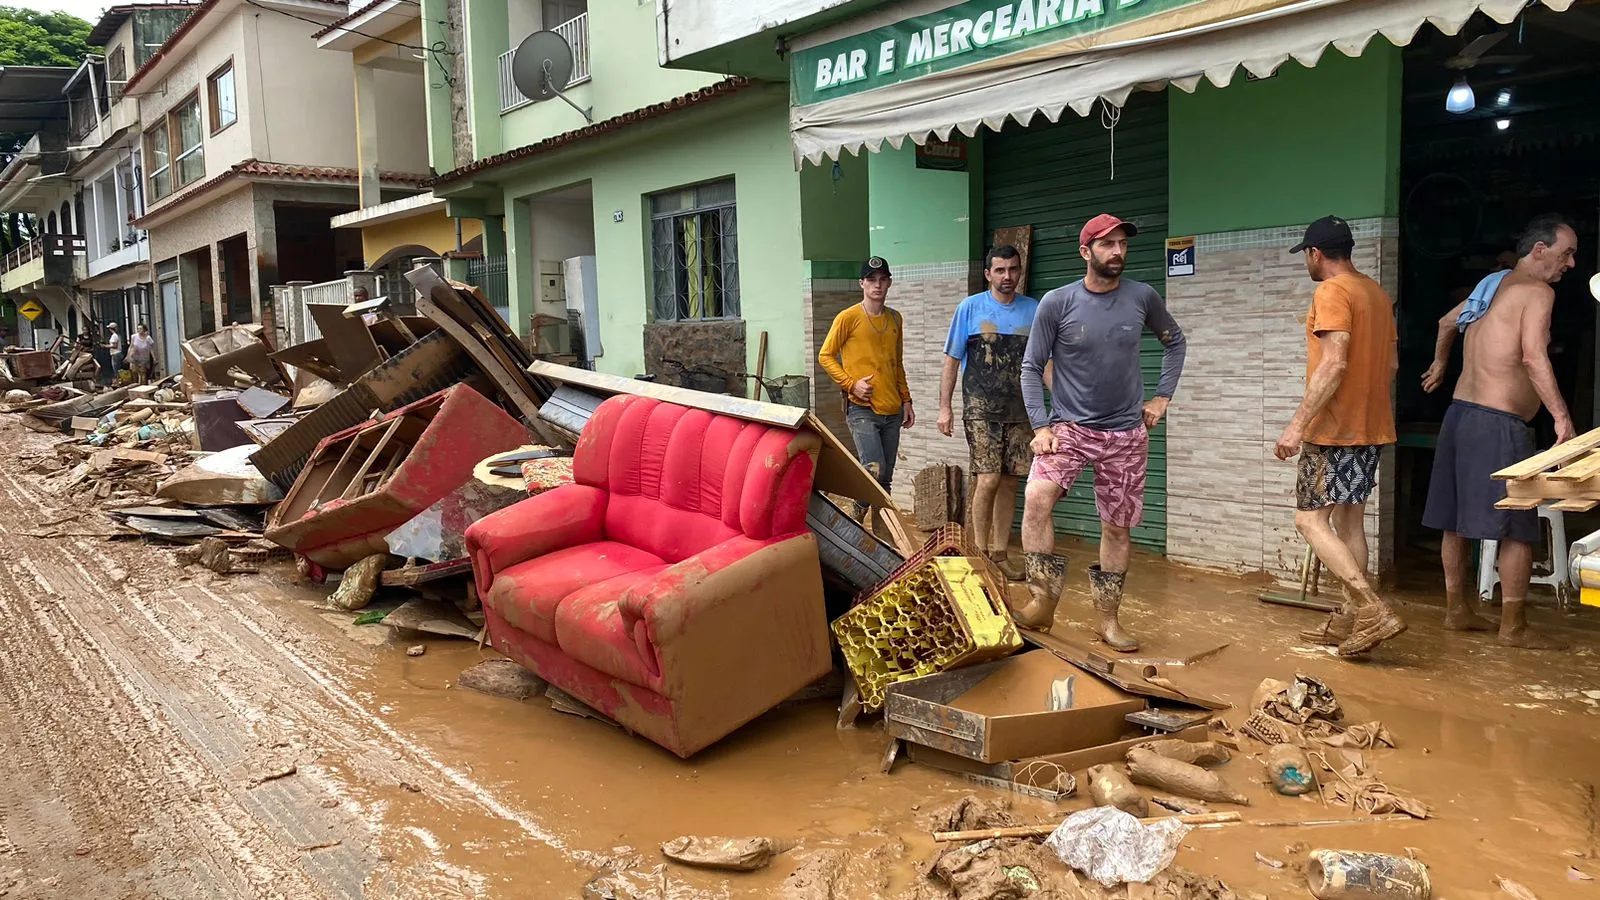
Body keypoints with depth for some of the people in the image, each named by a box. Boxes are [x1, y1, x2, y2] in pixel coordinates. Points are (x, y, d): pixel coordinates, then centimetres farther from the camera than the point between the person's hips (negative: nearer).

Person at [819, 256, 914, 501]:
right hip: (862, 409, -6)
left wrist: (906, 400, 17)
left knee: (885, 478, 8)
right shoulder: (848, 318, -5)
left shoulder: (895, 319, 14)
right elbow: (825, 356, -2)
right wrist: (852, 383, -12)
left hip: (892, 411, 6)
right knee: (874, 470, -18)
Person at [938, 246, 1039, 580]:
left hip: (1020, 411, 3)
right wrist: (945, 407, -5)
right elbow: (952, 361, 1)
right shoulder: (970, 308, -1)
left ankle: (1000, 555, 17)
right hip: (981, 410, -3)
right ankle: (980, 554, 3)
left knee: (1009, 482, 7)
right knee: (988, 479, -11)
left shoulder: (1034, 310, 7)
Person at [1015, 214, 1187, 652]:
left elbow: (1174, 341, 16)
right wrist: (1041, 426, -12)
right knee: (1037, 496, -26)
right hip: (1069, 426, -2)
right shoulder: (1056, 303, -8)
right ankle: (1043, 601, -16)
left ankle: (1107, 618, 23)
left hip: (1126, 433, 2)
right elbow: (1031, 367, -4)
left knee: (1118, 527, 8)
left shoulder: (1143, 298, -2)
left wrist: (1162, 396, 8)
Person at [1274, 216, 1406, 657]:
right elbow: (1392, 363, 19)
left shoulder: (1332, 292, -14)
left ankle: (1371, 609, -15)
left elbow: (1334, 364, -23)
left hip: (1335, 428, -9)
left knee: (1309, 518, -7)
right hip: (1370, 427, 9)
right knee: (1349, 520, 12)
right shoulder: (1377, 293, 15)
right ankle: (1350, 620, 16)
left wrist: (1297, 424, -24)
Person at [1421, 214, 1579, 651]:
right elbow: (1534, 357, -21)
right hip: (1498, 422, -9)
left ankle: (1458, 610, 23)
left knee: (1457, 520, 12)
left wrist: (1439, 364, 53)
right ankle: (1514, 627, 3)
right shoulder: (1537, 291, -8)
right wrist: (1562, 417, -24)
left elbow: (1447, 322, 35)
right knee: (1518, 528, -2)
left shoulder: (1492, 285, 18)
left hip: (1460, 414, 9)